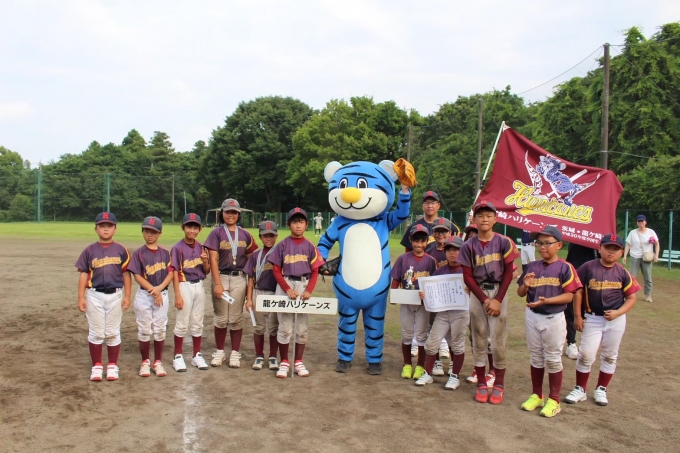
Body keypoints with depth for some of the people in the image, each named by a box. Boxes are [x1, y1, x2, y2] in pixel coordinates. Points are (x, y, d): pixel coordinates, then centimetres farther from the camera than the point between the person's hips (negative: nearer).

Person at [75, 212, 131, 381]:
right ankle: (96, 366, 20)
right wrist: (81, 298, -4)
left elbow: (126, 274, 2)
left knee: (113, 332, 8)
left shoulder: (121, 250, 1)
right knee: (96, 333, 8)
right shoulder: (89, 250, 1)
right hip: (94, 296, 0)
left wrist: (127, 296, -2)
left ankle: (112, 366, 20)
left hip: (115, 295, 0)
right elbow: (84, 275, 1)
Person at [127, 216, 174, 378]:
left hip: (162, 295, 2)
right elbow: (137, 276, -8)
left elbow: (170, 274, -1)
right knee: (144, 330, 5)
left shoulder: (165, 253, 4)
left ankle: (158, 362, 18)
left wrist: (159, 288, -16)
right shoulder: (139, 253, -3)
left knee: (160, 330, 6)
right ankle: (145, 362, 20)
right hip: (144, 296, -2)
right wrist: (154, 291, -14)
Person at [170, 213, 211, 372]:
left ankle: (197, 355, 23)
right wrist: (177, 295, -15)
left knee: (198, 323, 12)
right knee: (182, 323, 3)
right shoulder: (178, 248, -8)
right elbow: (175, 272, -11)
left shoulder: (201, 248, 6)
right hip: (185, 286, -5)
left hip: (199, 286, 5)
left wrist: (205, 261, -11)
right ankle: (178, 356, 15)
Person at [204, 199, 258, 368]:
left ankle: (235, 353, 16)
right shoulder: (216, 233, -1)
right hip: (221, 277, -1)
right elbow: (213, 260, -6)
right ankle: (219, 352, 21)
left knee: (236, 318, 6)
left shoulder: (245, 235, 7)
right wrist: (218, 283, -13)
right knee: (221, 317, 7)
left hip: (239, 279, 1)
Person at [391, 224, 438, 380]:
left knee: (421, 334, 8)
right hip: (406, 302, 1)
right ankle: (407, 365, 25)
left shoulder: (430, 260, -4)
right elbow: (396, 280, -1)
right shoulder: (403, 259, -3)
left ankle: (420, 366, 21)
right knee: (407, 334, 11)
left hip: (423, 303, -1)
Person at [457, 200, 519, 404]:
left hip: (498, 293, -1)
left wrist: (497, 300, -9)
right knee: (479, 339, 7)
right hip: (477, 294, 1)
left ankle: (499, 385, 13)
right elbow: (468, 277, -1)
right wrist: (484, 299, -10)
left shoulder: (503, 242, -4)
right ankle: (481, 384, 17)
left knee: (498, 341, 0)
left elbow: (508, 273, -3)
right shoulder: (469, 246, -1)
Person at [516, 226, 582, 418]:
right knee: (535, 357, 15)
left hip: (554, 318, -4)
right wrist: (525, 285, -16)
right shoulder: (531, 267, 3)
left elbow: (569, 296, -14)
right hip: (532, 316, 4)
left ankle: (553, 400, 19)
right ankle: (536, 395, 29)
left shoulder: (565, 267, -10)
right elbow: (521, 293, 6)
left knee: (553, 359, 7)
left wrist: (546, 300, -26)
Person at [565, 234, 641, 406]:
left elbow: (631, 298, 1)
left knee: (610, 356, 12)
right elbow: (578, 291, -3)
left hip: (616, 320, 2)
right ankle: (580, 389, 15)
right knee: (585, 354, 0)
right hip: (592, 319, -1)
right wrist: (577, 316, -5)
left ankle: (601, 390, 28)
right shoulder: (588, 267, -8)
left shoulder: (622, 273, -4)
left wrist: (617, 313, -14)